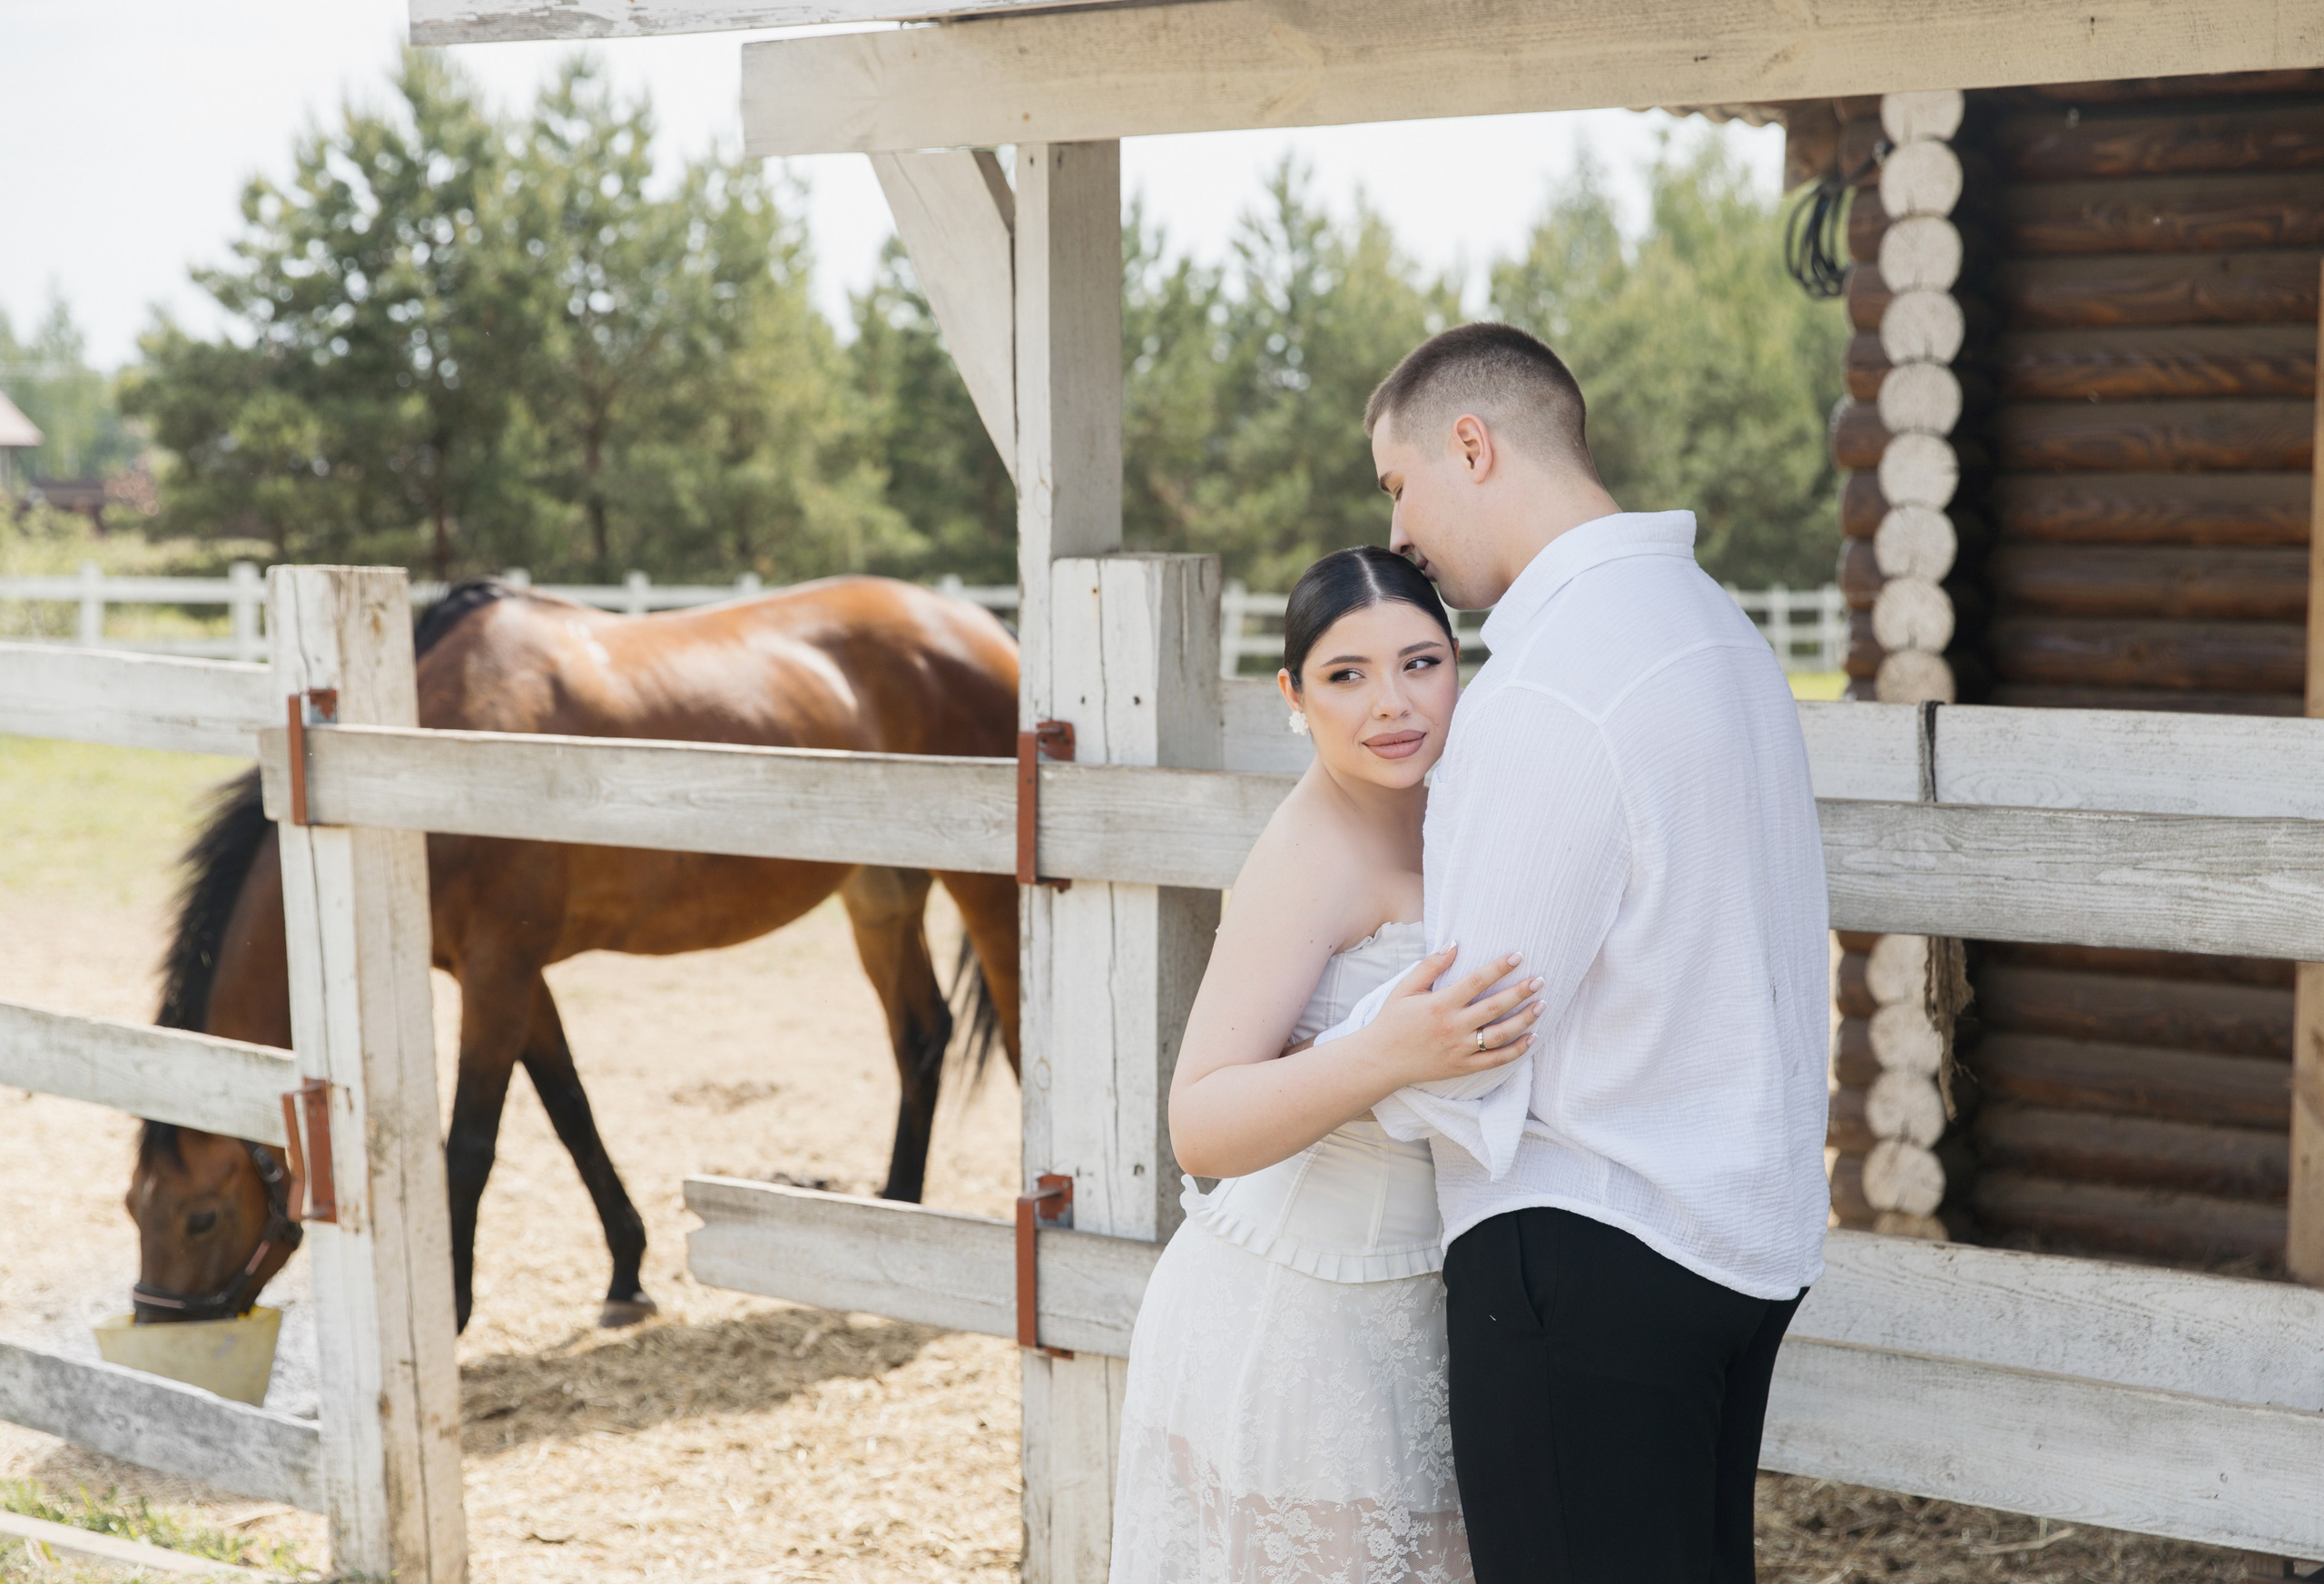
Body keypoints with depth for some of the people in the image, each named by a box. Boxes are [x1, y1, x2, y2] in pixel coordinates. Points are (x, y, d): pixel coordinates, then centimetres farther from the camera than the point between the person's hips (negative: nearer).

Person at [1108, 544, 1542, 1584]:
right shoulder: (1312, 857, -22)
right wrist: (1391, 1056, -41)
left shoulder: (1417, 820, 5)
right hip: (1293, 1327, -8)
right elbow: (1198, 1129, -30)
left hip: (1395, 1317, 8)